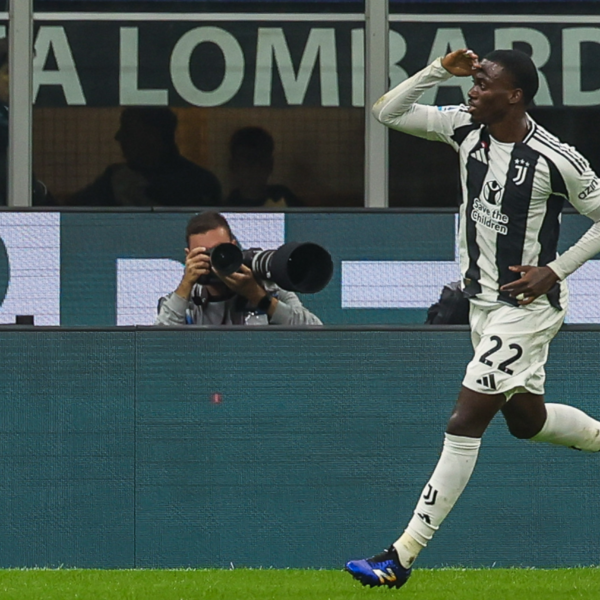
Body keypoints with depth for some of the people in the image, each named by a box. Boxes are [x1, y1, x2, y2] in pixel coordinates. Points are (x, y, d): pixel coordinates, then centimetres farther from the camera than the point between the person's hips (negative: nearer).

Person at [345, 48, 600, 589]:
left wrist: (555, 271, -14)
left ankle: (404, 555, -13)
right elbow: (388, 111, 2)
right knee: (526, 418, 19)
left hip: (526, 305, -8)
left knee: (465, 424, -11)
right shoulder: (465, 127, -3)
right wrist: (439, 70, -11)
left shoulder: (555, 160, -20)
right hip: (483, 299, 8)